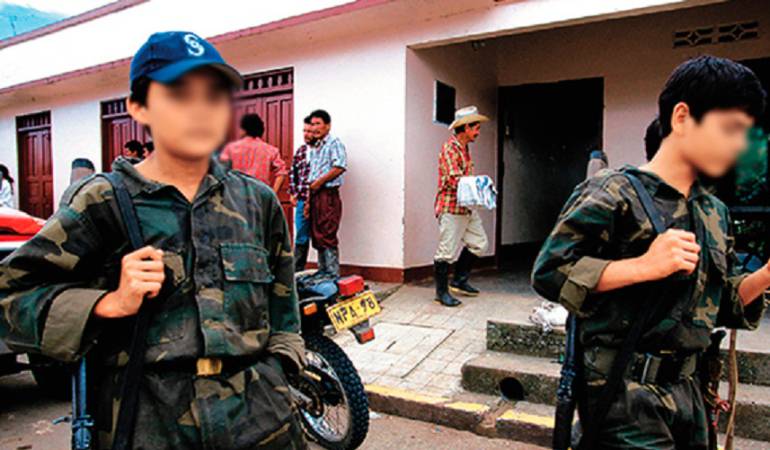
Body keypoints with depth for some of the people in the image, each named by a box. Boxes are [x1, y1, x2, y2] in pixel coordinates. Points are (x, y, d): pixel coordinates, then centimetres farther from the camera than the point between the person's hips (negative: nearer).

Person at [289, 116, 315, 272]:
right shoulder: (301, 150, 12)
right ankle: (297, 271, 20)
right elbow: (293, 172, 20)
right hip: (301, 201, 5)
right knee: (301, 239, 11)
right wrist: (293, 193, 10)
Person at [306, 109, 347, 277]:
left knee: (328, 237, -9)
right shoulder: (313, 149, 21)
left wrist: (319, 182, -12)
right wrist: (308, 201, 14)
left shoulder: (334, 143, -3)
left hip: (328, 195, -8)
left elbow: (339, 167, -18)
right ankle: (322, 274, 18)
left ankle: (333, 276, -4)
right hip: (315, 196, 8)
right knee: (317, 238, 10)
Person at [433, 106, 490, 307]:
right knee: (447, 251, -3)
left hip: (466, 208, 10)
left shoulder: (464, 148, 15)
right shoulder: (450, 148, -15)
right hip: (451, 207, -10)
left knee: (478, 242, 15)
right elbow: (455, 180, -23)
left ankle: (459, 281, 27)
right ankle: (441, 291, 10)